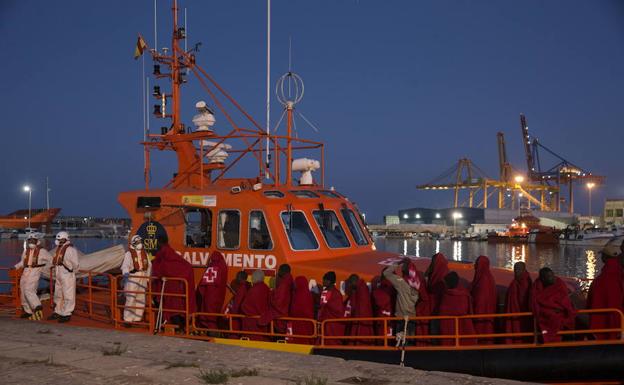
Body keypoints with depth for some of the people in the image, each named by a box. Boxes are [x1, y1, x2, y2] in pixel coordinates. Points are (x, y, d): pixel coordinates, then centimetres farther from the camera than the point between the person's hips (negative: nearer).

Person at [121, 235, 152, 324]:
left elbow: (149, 265, 23)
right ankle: (128, 319, -5)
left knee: (141, 299, 11)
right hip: (132, 278, -6)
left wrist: (148, 276, 22)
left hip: (143, 279, 6)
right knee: (131, 299, -11)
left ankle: (137, 318, 21)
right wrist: (126, 273, -35)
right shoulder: (129, 254, -5)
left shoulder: (144, 253, 14)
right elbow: (125, 265, -15)